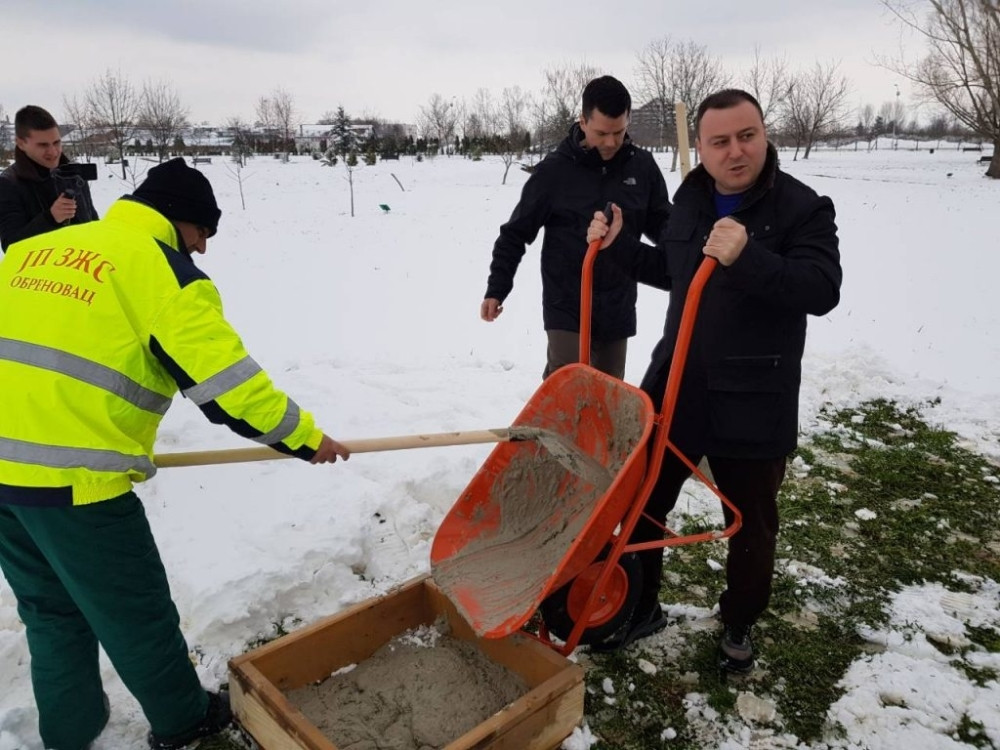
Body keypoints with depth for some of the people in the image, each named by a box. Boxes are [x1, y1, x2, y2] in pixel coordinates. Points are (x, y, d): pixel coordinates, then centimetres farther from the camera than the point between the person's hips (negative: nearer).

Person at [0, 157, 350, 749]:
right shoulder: (159, 265, -6)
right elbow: (221, 374, -13)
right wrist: (304, 436, -5)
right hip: (75, 475, -7)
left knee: (51, 609, 24)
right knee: (136, 612, 12)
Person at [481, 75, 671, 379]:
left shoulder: (642, 166, 0)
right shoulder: (555, 170, -7)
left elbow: (663, 226, 9)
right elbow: (516, 233, 0)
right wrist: (496, 290, -5)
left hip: (618, 309, 4)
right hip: (567, 309, -3)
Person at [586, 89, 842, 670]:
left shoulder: (803, 207, -10)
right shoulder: (690, 200, 8)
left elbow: (823, 290, -24)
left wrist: (748, 259, -37)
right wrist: (618, 245, 9)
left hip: (755, 402, -4)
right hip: (674, 385, 5)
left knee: (751, 523, 12)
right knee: (642, 501, 12)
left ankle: (739, 624, 37)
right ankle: (640, 607, 33)